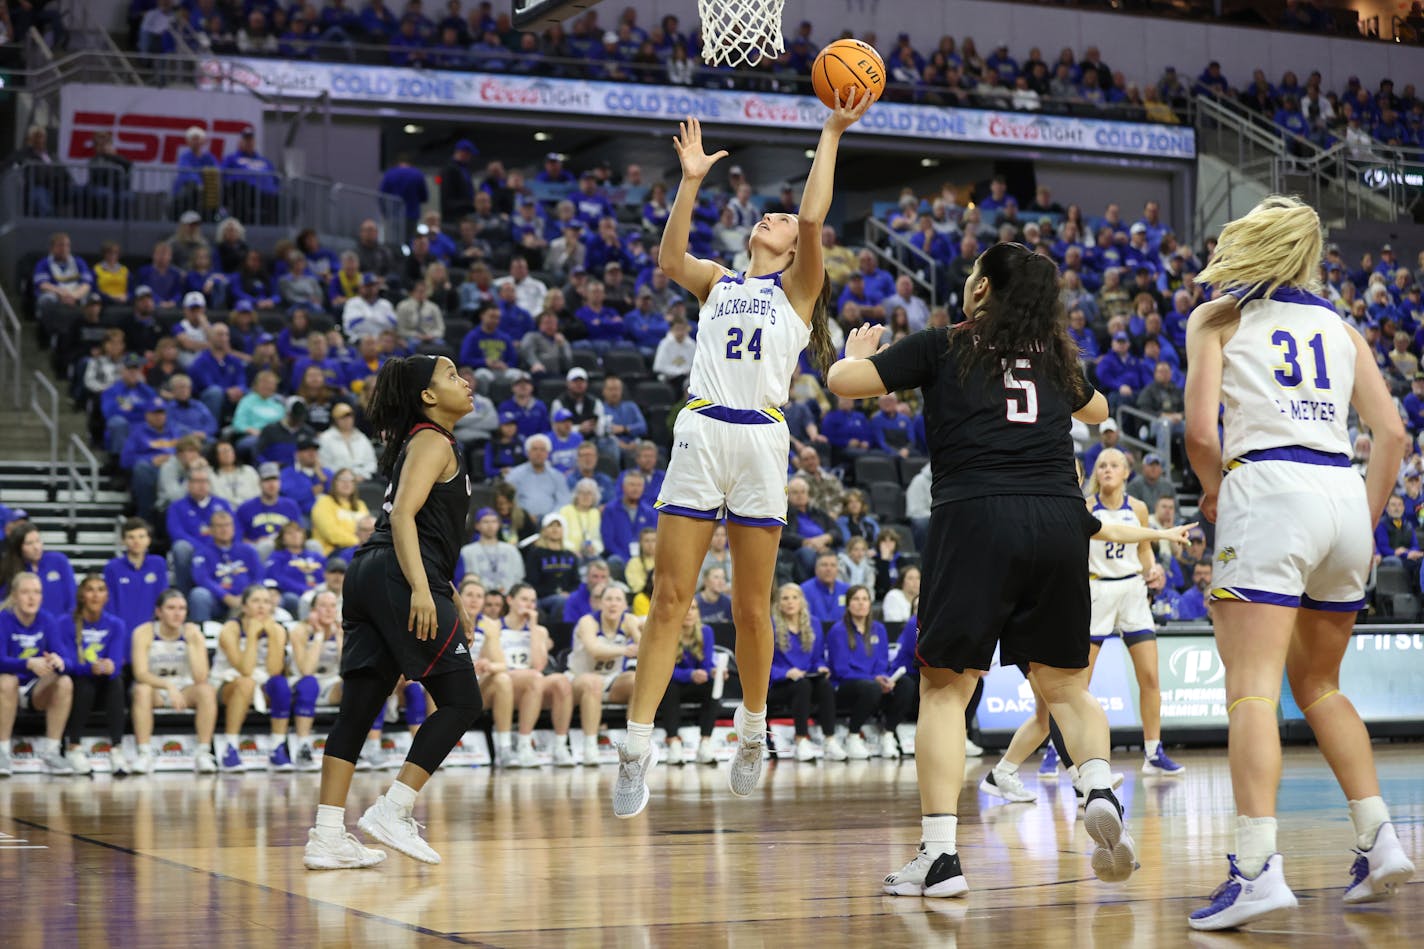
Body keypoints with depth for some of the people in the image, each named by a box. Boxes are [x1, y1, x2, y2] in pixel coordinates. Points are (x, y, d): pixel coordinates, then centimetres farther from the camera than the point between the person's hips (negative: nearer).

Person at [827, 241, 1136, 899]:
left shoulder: (944, 346, 9)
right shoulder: (1055, 356, 21)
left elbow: (842, 380, 9)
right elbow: (1097, 411, 42)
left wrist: (857, 349, 30)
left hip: (976, 514, -3)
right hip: (1060, 518, 4)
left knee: (945, 687, 3)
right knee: (1064, 685, 16)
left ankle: (938, 853, -5)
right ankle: (1101, 791, -11)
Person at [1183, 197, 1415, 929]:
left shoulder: (1217, 317, 8)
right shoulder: (1339, 327, 20)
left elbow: (1201, 431, -3)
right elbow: (1392, 434, 10)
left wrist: (1213, 489, 15)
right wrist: (1366, 523, 17)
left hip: (1268, 488, -5)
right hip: (1344, 493, 5)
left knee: (1252, 691, -10)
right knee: (1319, 686, 20)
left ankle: (1257, 867, -22)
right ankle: (1379, 839, 11)